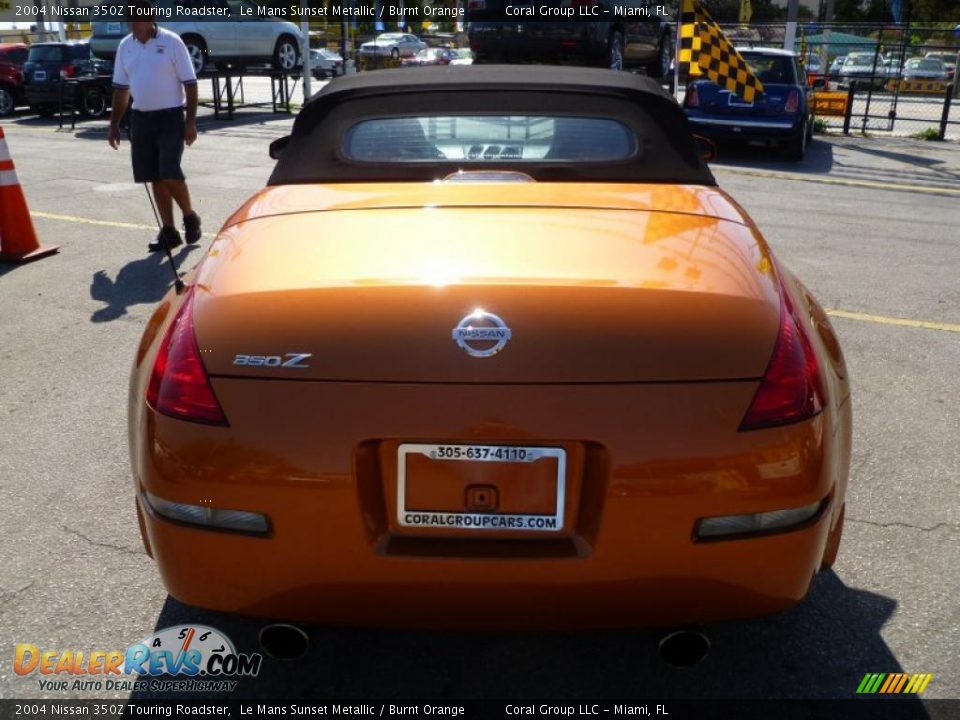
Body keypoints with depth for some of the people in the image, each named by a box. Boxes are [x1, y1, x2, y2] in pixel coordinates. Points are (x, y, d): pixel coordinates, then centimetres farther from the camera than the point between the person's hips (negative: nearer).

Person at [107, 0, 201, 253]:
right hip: (141, 119, 5)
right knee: (155, 178, 6)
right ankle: (168, 231, 13)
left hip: (170, 117, -5)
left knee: (169, 173, -15)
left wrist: (191, 121, -12)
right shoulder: (125, 46, 8)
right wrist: (114, 123, 12)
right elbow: (121, 88, 15)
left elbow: (189, 83, -6)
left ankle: (190, 217, 10)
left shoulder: (171, 42, -6)